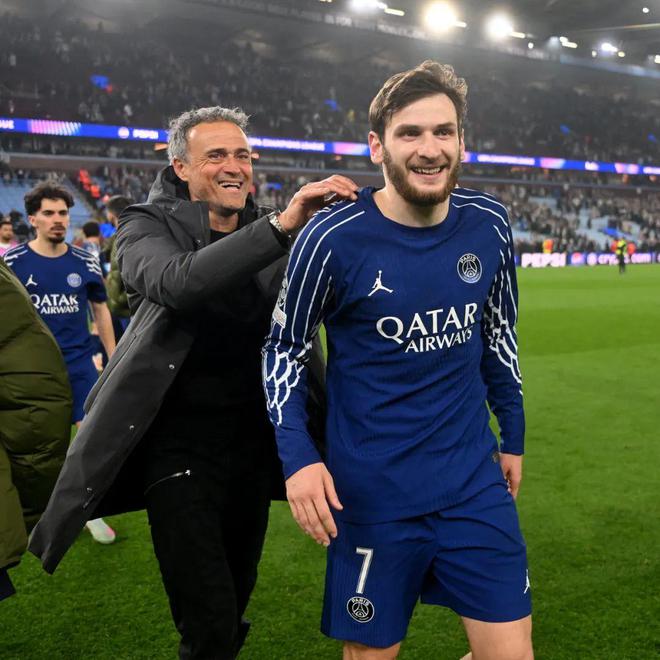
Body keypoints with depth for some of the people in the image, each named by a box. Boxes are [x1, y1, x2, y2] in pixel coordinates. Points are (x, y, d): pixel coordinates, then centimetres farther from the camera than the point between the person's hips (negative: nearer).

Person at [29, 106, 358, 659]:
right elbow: (176, 281, -28)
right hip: (180, 443, -4)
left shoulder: (267, 233, 7)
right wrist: (281, 224, -37)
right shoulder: (147, 227, -6)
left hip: (253, 441, 4)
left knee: (234, 609, 19)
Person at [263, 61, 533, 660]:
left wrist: (513, 436, 17)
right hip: (372, 494, -3)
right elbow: (284, 348, -3)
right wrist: (297, 454, -15)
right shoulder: (334, 238, -15)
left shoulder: (488, 224, -3)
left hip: (475, 482, 4)